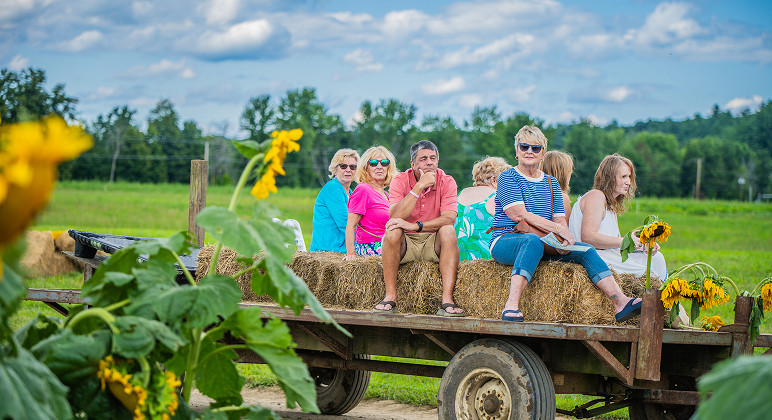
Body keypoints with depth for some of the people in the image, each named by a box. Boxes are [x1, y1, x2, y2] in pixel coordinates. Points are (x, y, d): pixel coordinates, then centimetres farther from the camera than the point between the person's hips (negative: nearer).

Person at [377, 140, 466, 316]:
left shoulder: (447, 182, -4)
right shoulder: (400, 181, -6)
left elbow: (449, 218, -19)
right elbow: (395, 217, -22)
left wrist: (414, 226, -31)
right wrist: (420, 186, -25)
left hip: (433, 243, 0)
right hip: (405, 244, 0)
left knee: (448, 231, -29)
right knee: (392, 231, -30)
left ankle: (447, 300, -36)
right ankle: (390, 297, -29)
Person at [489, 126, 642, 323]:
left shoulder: (551, 183, 19)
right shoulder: (508, 177, -1)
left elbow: (560, 219, 11)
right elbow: (518, 215, -14)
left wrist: (565, 239, -13)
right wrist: (556, 228, -17)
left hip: (544, 244, 6)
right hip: (505, 240, -6)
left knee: (586, 251, -11)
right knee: (533, 240, -39)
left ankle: (620, 303, -19)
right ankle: (511, 305, -51)